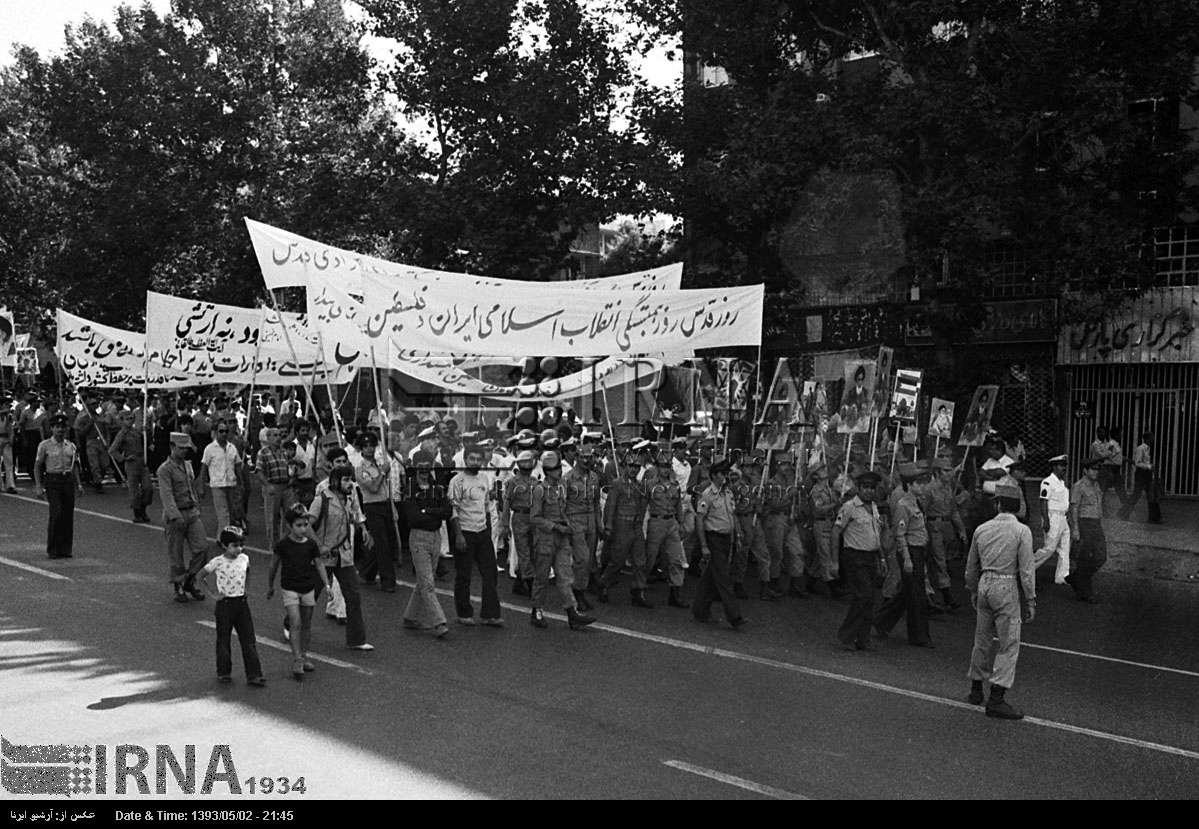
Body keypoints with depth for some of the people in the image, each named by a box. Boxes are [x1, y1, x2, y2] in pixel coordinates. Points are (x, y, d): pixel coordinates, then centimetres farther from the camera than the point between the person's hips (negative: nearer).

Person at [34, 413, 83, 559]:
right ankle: (52, 550, -4)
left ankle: (65, 549, 10)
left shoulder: (71, 446, 12)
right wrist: (39, 487, -7)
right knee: (56, 514, -14)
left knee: (68, 515, 2)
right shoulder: (44, 445, 0)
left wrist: (79, 484, 9)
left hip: (68, 481, 4)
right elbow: (37, 467, 1)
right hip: (52, 481, -4)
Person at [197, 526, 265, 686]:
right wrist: (212, 595, -4)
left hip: (241, 603, 3)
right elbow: (201, 577, 2)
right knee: (224, 640, 8)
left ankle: (254, 675, 2)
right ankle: (223, 673, 23)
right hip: (225, 604, -3)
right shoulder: (217, 562, -11)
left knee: (249, 640, 0)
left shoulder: (244, 559, 0)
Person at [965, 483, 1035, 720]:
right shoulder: (1021, 531, -7)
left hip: (984, 585, 5)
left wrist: (973, 592, 26)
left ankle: (976, 690, 28)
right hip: (1007, 587, -5)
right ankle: (996, 699, -3)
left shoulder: (982, 529, 7)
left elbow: (971, 567, 14)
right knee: (1008, 645, 0)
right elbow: (1026, 570, -10)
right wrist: (1030, 600, -3)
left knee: (982, 640, 17)